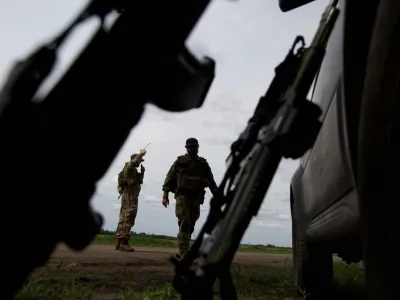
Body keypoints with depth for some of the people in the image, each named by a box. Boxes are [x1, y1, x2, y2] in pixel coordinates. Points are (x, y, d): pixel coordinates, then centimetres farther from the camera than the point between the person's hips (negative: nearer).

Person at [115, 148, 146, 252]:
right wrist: (141, 154, -18)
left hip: (130, 196, 10)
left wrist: (142, 172, 15)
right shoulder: (129, 167, -5)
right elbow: (133, 162, -28)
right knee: (128, 219, -13)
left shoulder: (133, 170, 22)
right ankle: (124, 243, -15)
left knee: (123, 219, 9)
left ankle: (118, 242, 12)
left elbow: (139, 181, 26)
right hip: (130, 196, -10)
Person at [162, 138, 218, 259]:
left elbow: (211, 182, 12)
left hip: (196, 198, 4)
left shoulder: (203, 164, 9)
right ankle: (184, 254, -11)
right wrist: (165, 195, -6)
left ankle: (181, 252, 21)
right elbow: (169, 178, 2)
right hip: (182, 197, -3)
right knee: (184, 224, -11)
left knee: (190, 226, 9)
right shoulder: (180, 161, 2)